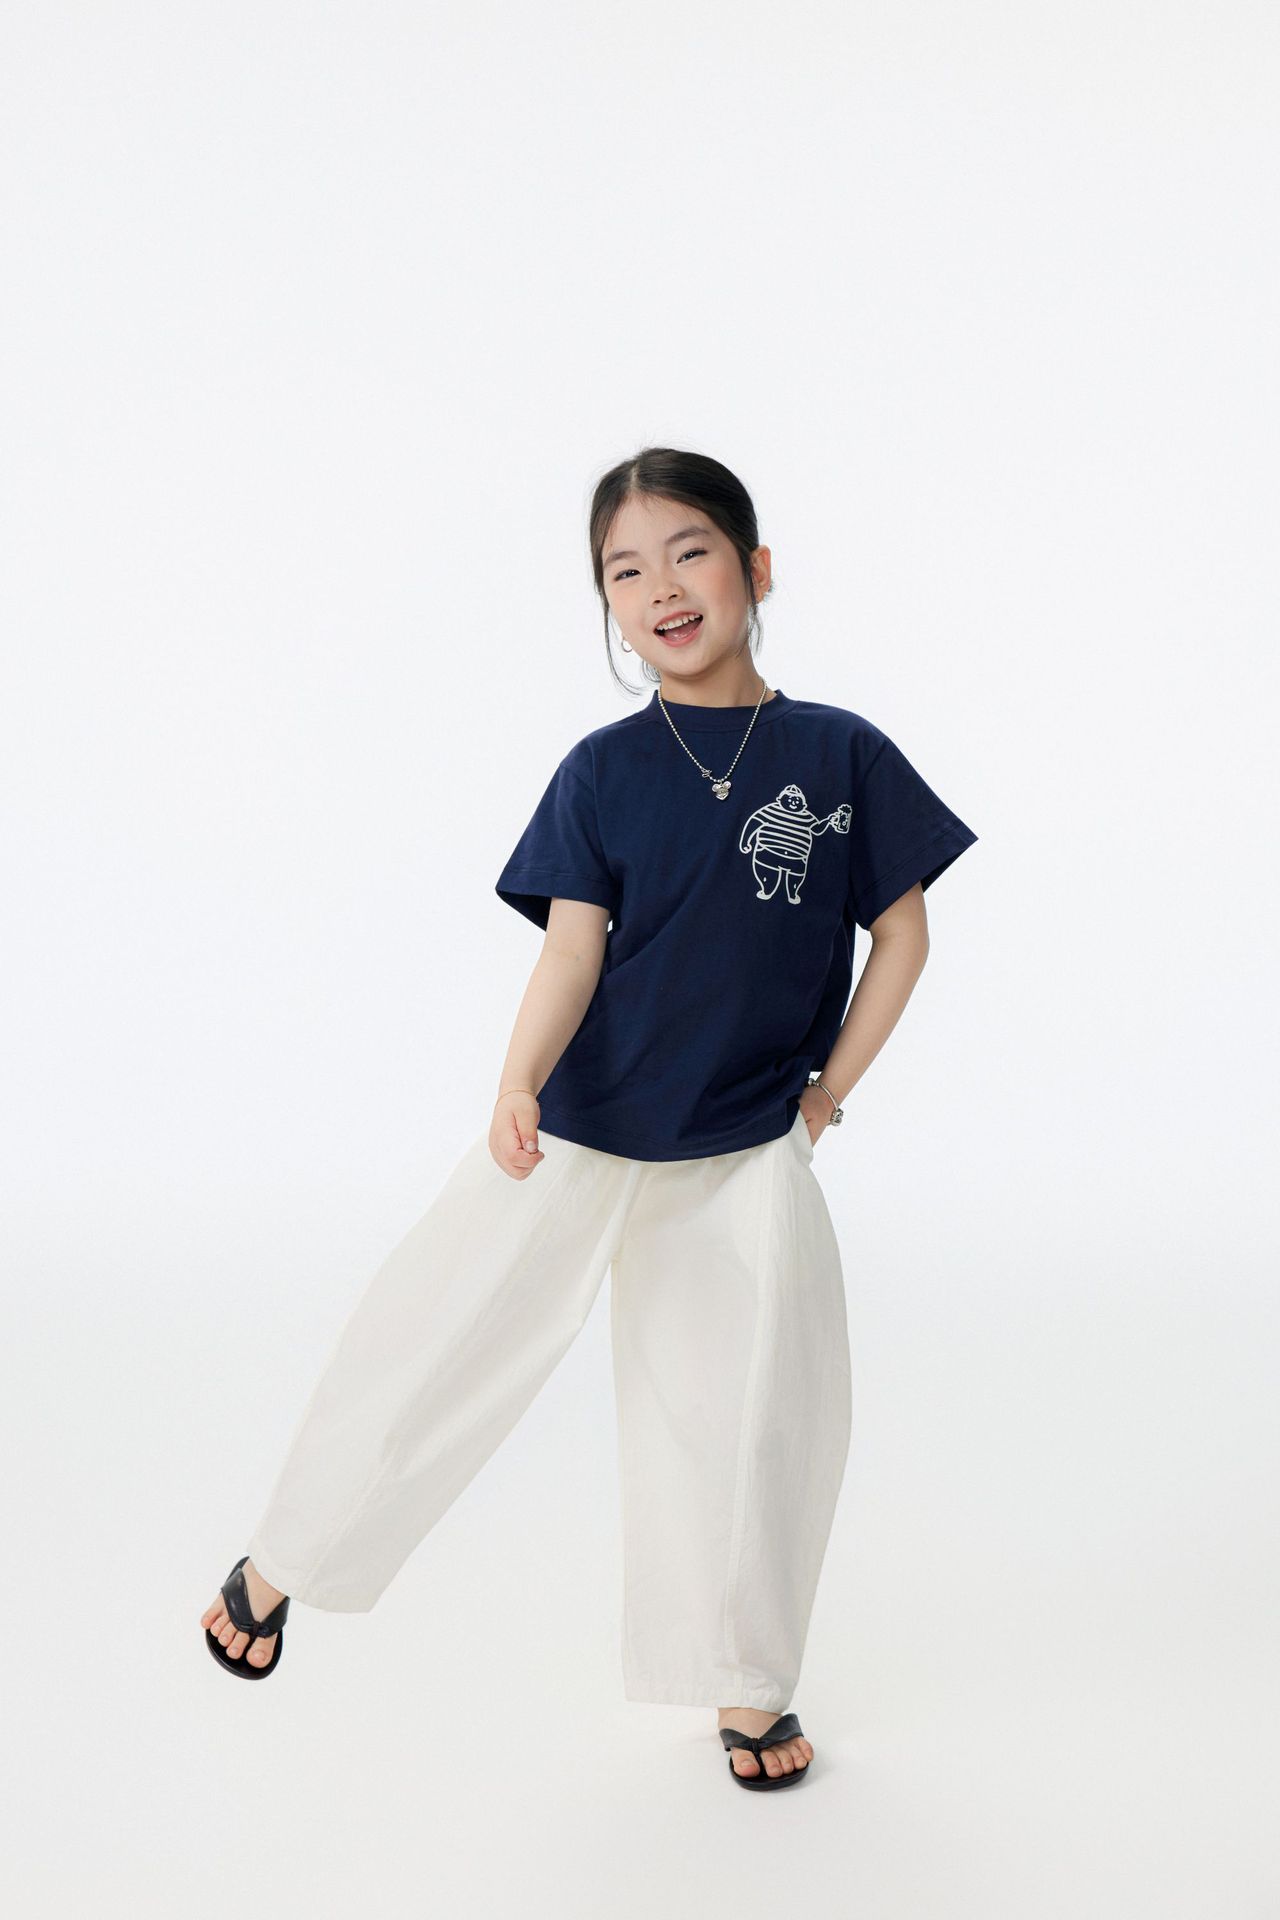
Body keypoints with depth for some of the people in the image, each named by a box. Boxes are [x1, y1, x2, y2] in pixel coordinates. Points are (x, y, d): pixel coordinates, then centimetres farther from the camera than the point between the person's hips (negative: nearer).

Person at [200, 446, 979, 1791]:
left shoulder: (841, 754, -5)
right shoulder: (603, 770, -5)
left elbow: (901, 930, 3)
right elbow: (571, 947, -12)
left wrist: (830, 1086, 1)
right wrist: (518, 1087, -29)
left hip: (745, 1161, 0)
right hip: (575, 1134, 0)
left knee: (759, 1415, 6)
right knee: (428, 1342, 5)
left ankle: (745, 1681, 28)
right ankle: (278, 1561, 29)